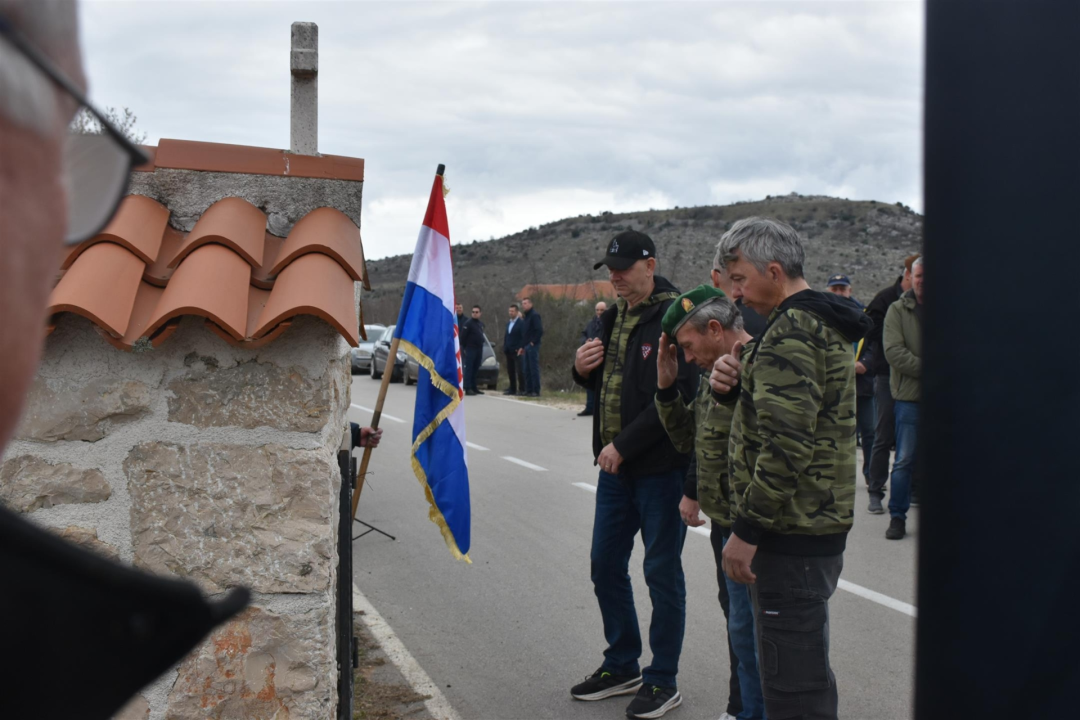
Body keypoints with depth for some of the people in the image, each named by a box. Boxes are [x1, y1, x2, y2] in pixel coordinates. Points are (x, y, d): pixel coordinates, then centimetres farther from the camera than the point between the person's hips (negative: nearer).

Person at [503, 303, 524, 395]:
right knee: (510, 371, 8)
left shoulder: (521, 323, -6)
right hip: (509, 352, 7)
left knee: (519, 370, -8)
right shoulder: (508, 324, 18)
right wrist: (504, 348, 9)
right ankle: (512, 389, 13)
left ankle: (522, 389, -5)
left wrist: (521, 349, -17)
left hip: (517, 352, -7)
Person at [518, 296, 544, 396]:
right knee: (526, 369, 9)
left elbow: (539, 331, -18)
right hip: (527, 346, 9)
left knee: (534, 369, -8)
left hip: (533, 346, -9)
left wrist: (533, 342, -16)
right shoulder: (526, 316, 19)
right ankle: (528, 390, 13)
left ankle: (536, 391, -7)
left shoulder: (534, 315, -9)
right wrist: (522, 347, 19)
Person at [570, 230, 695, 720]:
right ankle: (622, 666, 31)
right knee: (606, 565, 15)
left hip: (660, 468, -8)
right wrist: (583, 369, -1)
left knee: (662, 572, 2)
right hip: (616, 465, 9)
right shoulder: (614, 316, 12)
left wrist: (623, 446, -19)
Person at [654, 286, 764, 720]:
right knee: (737, 622, 21)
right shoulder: (714, 373, 11)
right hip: (725, 522, 10)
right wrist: (666, 386, 5)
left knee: (747, 631, -2)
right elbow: (687, 439, 17)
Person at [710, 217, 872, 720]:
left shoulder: (790, 333, -18)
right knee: (809, 671, 21)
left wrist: (746, 528, -20)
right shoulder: (822, 324, 15)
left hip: (791, 532, -11)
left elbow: (787, 446, -25)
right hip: (820, 525, 11)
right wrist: (735, 385, 0)